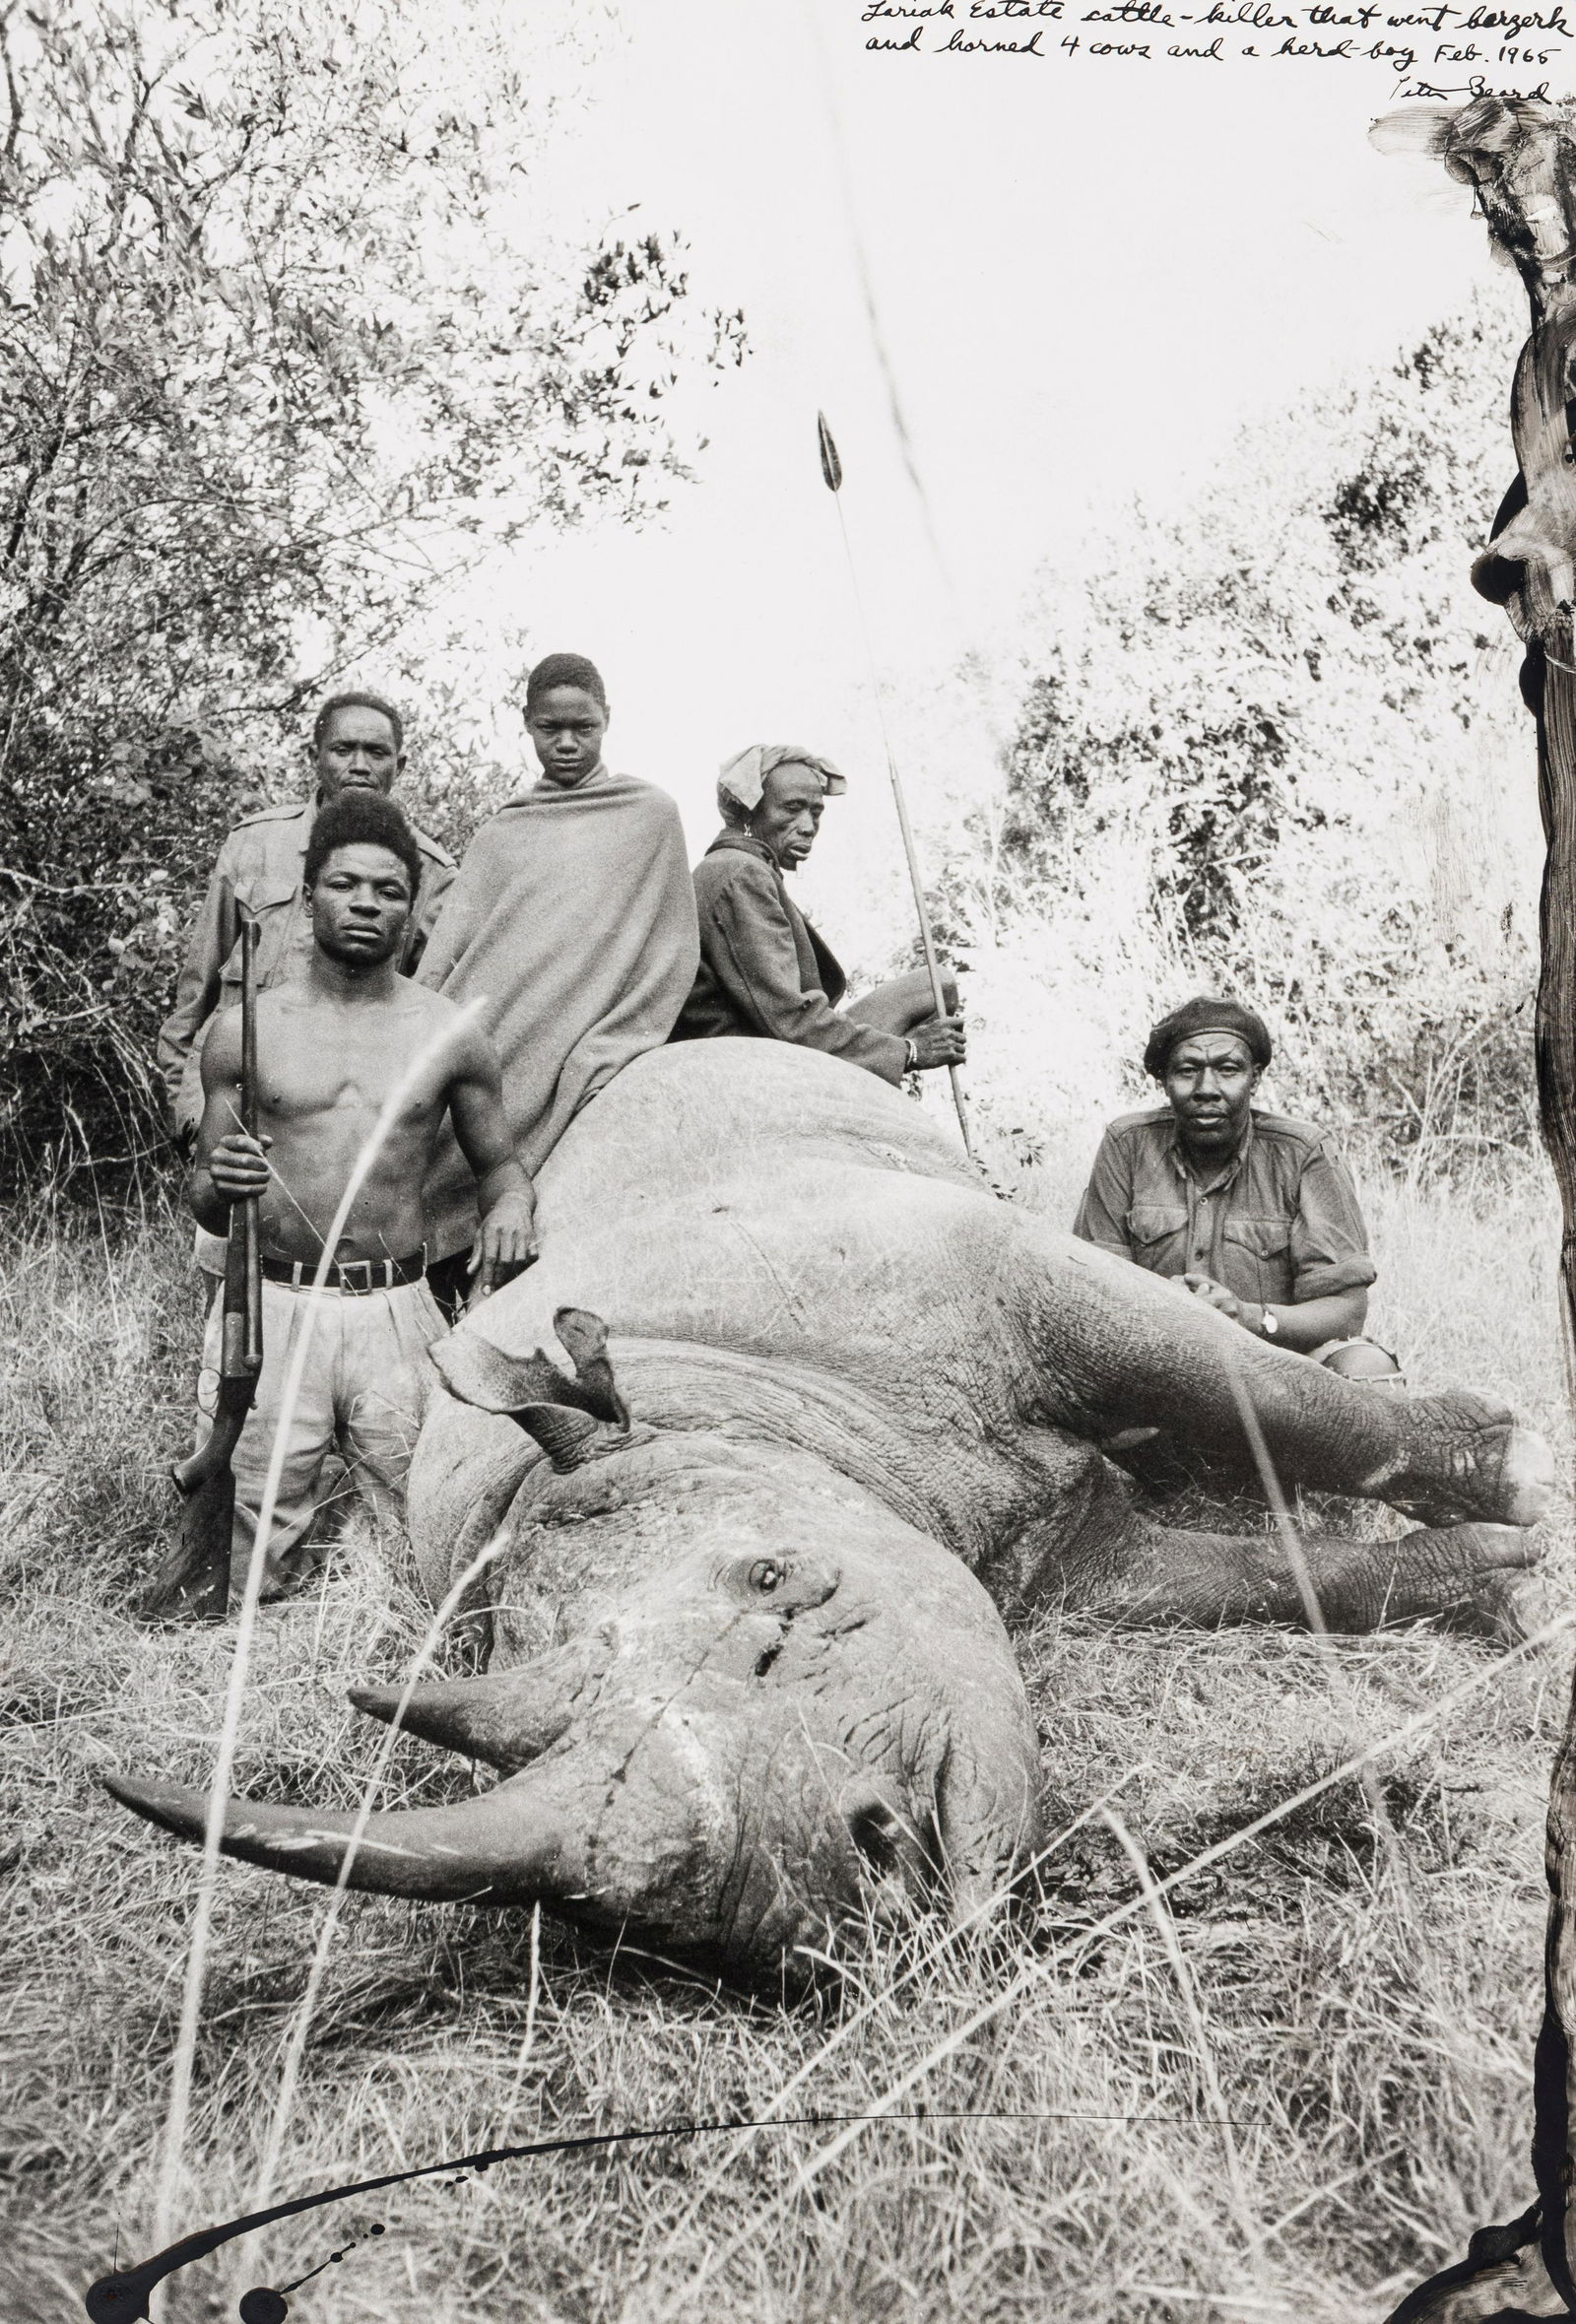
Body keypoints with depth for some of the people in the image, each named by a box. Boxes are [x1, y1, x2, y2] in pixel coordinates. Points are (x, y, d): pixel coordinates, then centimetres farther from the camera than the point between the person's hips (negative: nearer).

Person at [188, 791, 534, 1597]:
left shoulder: (450, 1035, 6)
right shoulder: (244, 1031, 6)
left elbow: (499, 1162, 18)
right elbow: (203, 1208, 11)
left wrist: (511, 1206, -7)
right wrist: (220, 1184, -14)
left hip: (395, 1313, 0)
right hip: (272, 1307, 0)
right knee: (260, 1571, -1)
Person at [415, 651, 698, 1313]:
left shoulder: (650, 815, 11)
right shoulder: (499, 835, 20)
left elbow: (668, 962, 4)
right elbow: (442, 961, 11)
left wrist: (596, 1058, -7)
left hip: (581, 1090, -3)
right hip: (480, 1068, 3)